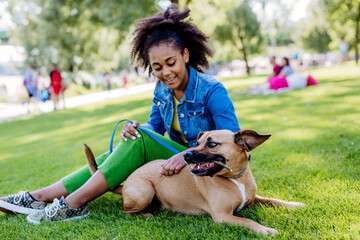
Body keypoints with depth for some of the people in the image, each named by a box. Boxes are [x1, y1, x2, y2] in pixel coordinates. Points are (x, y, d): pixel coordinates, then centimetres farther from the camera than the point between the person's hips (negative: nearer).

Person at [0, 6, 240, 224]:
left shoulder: (212, 91, -19)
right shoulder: (162, 91, 2)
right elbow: (156, 128, 11)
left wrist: (187, 154, -36)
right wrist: (136, 128, -13)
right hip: (175, 157, 7)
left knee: (140, 141, -26)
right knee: (113, 157, -10)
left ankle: (76, 202, -23)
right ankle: (39, 197, -8)